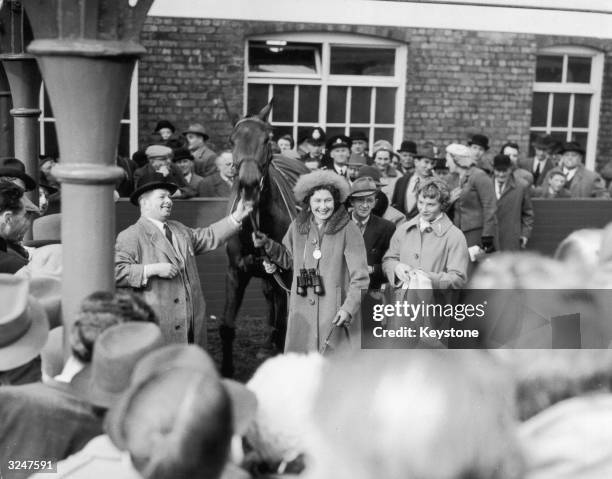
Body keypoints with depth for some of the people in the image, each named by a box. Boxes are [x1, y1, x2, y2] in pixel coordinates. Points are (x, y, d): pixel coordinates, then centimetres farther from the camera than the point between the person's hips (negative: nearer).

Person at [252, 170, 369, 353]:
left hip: (337, 315, -4)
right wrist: (268, 245, 9)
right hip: (302, 314, 4)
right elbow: (289, 259, 23)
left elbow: (360, 278, -7)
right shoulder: (297, 227, 7)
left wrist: (349, 308, -17)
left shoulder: (348, 230, -6)